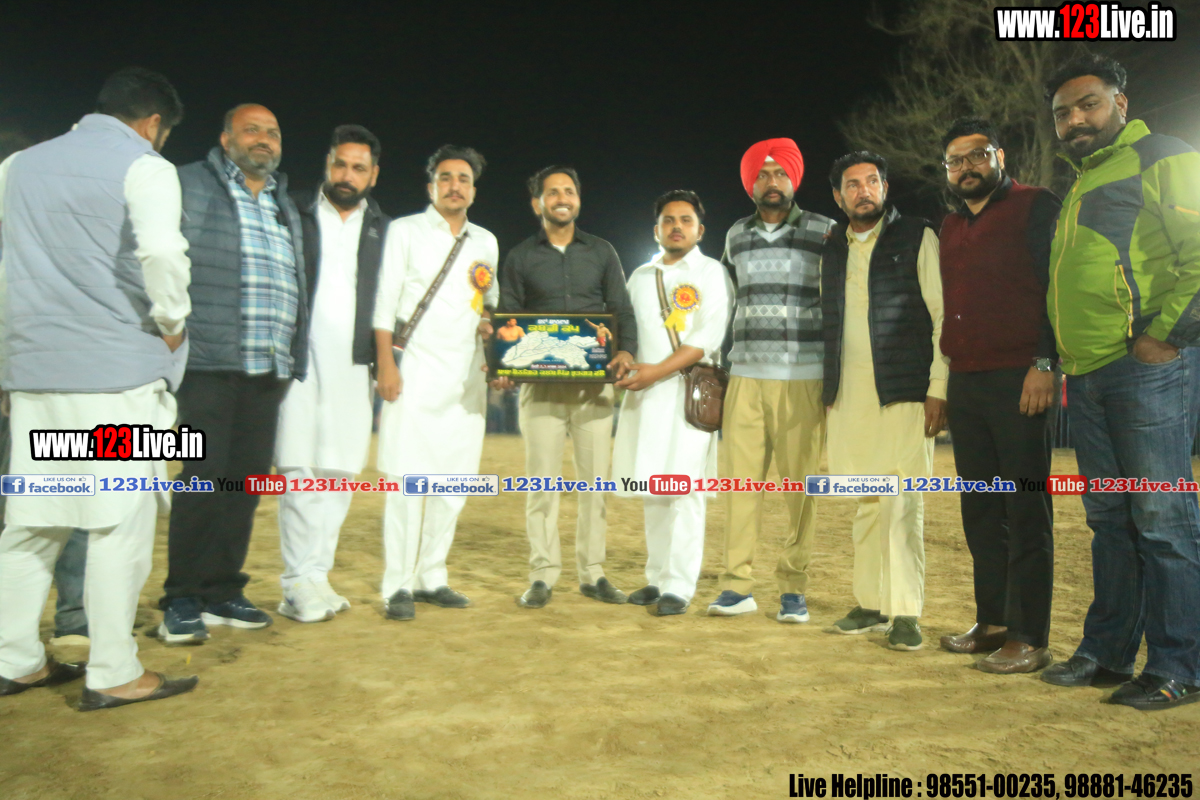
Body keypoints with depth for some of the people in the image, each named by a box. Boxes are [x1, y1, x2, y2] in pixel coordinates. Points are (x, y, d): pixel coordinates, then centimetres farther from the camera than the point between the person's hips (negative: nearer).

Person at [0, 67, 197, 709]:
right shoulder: (143, 167, -4)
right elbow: (161, 250, -23)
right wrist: (172, 321, -8)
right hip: (118, 367, -6)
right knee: (121, 521, 0)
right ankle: (113, 674, 6)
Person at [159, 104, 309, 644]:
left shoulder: (286, 207, 23)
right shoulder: (189, 186, 6)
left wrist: (294, 360, 14)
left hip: (271, 370, 6)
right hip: (211, 363, -5)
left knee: (247, 482, 7)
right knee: (205, 480, -5)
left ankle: (222, 593, 17)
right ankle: (181, 600, 7)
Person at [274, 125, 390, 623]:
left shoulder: (384, 230, 14)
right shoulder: (294, 216, 8)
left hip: (353, 368, 3)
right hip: (299, 363, -2)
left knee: (339, 474, 4)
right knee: (300, 472, -5)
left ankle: (317, 576, 16)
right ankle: (299, 585, 3)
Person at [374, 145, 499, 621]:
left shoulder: (486, 242, 19)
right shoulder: (405, 231, 7)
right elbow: (385, 301, 0)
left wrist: (491, 324, 2)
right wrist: (386, 364, -10)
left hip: (466, 376, 4)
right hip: (416, 372, -4)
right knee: (408, 479, -9)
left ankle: (432, 577, 12)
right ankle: (398, 585, -2)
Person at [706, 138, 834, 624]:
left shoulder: (825, 232, 5)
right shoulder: (736, 236, 15)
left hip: (804, 379, -2)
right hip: (745, 376, 3)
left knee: (801, 484, -1)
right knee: (739, 478, -1)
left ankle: (793, 589, 10)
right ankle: (737, 585, 6)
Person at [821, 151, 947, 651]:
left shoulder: (917, 239, 3)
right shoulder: (831, 250, 16)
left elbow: (944, 317, -2)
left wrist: (938, 389, -11)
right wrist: (828, 389, 12)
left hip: (903, 393, -4)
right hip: (848, 396, 4)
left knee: (900, 502, -7)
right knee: (867, 503, 9)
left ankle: (905, 613, 1)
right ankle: (871, 604, 17)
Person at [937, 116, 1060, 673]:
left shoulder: (1035, 209, 1)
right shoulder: (949, 229, 20)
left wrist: (1044, 364, -17)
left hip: (1019, 381, -7)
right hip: (965, 385, 7)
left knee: (1025, 512, -4)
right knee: (980, 512, 9)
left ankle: (1028, 638, 2)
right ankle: (992, 622, 18)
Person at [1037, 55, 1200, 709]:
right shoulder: (1078, 189, 25)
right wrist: (1057, 356, 16)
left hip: (1147, 368, -8)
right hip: (1086, 377, 8)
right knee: (1110, 520, 11)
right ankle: (1106, 653, 20)